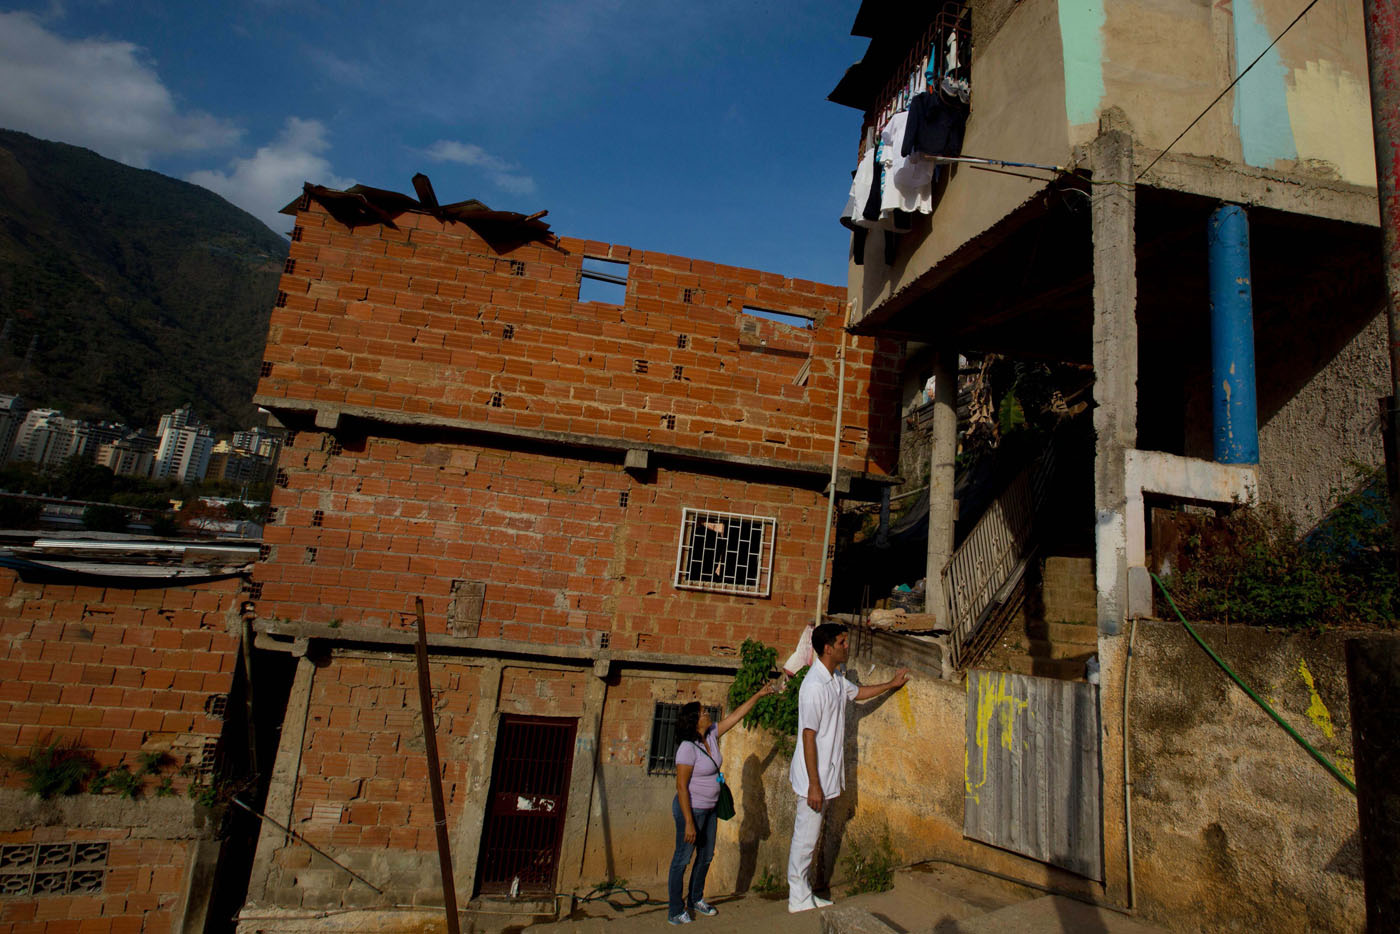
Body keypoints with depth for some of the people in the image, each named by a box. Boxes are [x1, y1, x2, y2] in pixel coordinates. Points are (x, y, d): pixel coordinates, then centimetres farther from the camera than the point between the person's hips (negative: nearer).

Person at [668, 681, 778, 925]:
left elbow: (736, 715, 6)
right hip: (691, 809, -9)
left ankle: (695, 900, 36)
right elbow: (681, 787, -23)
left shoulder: (711, 735, -2)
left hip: (709, 809, 9)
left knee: (706, 856, 19)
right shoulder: (687, 748, -25)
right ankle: (675, 911, 17)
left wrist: (759, 694, 5)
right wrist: (689, 822, -23)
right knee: (682, 859, 4)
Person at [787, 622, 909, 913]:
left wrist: (892, 684, 32)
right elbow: (808, 737, -23)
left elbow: (857, 693, 30)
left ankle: (804, 894, 29)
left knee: (809, 837, 18)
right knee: (805, 838, 3)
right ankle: (798, 899, 16)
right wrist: (814, 785, -22)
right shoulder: (815, 685, -23)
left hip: (827, 775, 9)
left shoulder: (836, 679, 7)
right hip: (814, 777, -9)